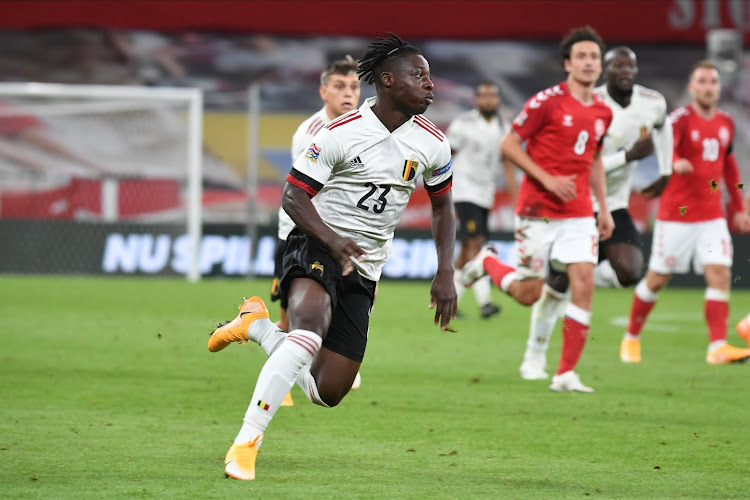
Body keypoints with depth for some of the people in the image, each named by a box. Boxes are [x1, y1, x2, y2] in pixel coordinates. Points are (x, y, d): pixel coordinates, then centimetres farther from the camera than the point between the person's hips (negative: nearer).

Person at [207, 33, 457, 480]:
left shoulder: (433, 145, 2)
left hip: (364, 272, 5)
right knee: (312, 326, -38)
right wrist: (334, 241, -25)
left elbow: (443, 206, 17)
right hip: (316, 246, -5)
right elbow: (293, 196, -8)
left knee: (328, 393, -1)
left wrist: (446, 274, 6)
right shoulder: (340, 133, -12)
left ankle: (258, 326, 26)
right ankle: (246, 442, -32)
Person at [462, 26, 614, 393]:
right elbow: (509, 145, -8)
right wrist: (547, 179, -17)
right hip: (538, 211, -5)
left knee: (584, 283, -10)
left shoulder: (603, 113, 9)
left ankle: (566, 374, -5)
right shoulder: (547, 102, -10)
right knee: (528, 294, -1)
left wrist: (604, 208, 17)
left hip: (579, 214, 5)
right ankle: (487, 262, 31)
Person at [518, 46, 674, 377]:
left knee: (629, 272, -19)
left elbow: (662, 125, 22)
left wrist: (665, 172, 15)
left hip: (614, 207, 4)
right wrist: (630, 155, -30)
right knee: (559, 282, 3)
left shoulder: (653, 103, -4)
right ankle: (535, 356, 22)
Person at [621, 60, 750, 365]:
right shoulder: (681, 118, -10)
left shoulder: (725, 123, 9)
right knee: (657, 279, 5)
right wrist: (676, 161, -55)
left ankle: (718, 347, -15)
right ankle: (632, 338, 24)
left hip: (712, 217, 5)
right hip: (675, 215, -5)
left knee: (720, 275, -11)